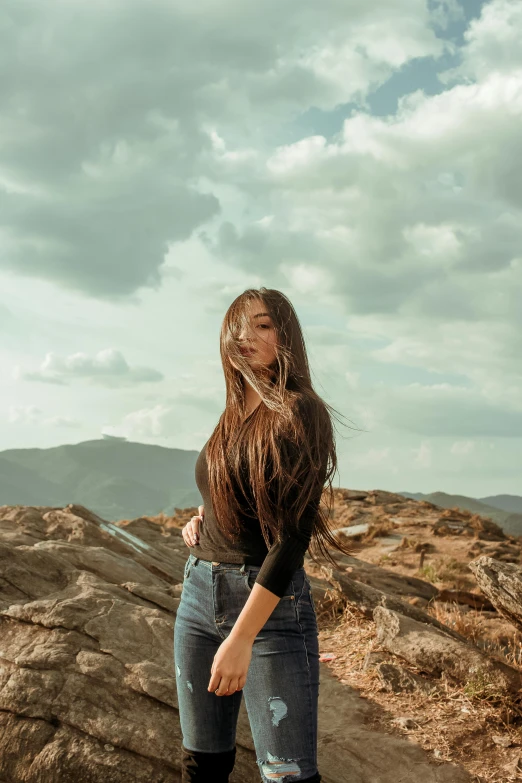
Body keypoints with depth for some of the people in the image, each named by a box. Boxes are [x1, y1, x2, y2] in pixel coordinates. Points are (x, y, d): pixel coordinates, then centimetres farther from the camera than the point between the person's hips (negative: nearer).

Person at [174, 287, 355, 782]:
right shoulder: (233, 417, 10)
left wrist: (242, 638, -22)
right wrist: (198, 520, 7)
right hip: (199, 593, 7)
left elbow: (291, 534, -18)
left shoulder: (300, 414, -11)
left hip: (271, 602, -7)